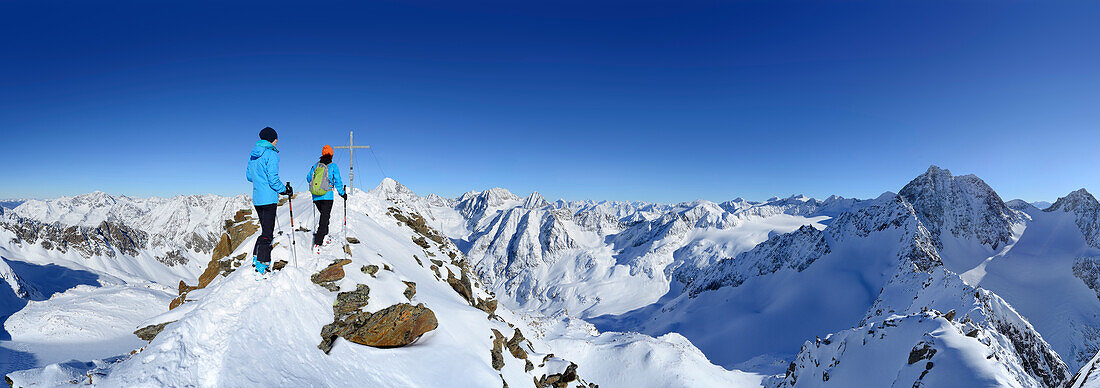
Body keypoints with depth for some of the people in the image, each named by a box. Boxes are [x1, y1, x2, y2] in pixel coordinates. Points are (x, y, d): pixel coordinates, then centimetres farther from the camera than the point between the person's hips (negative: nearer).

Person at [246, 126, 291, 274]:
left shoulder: (253, 154, 12)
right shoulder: (272, 154, -13)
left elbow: (249, 176, 19)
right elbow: (273, 178, -18)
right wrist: (283, 190, -4)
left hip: (256, 198, 8)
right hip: (269, 198, -8)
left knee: (265, 230, 19)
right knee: (267, 234, -3)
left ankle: (256, 259, 18)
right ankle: (261, 266, -3)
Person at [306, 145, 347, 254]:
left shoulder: (316, 165, 8)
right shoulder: (333, 166, -5)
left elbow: (308, 177, 18)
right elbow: (337, 182, -6)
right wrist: (343, 194, 6)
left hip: (316, 197, 5)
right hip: (327, 197, -5)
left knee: (324, 215, 24)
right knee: (324, 219, -5)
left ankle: (324, 237, 25)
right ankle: (317, 244, -14)